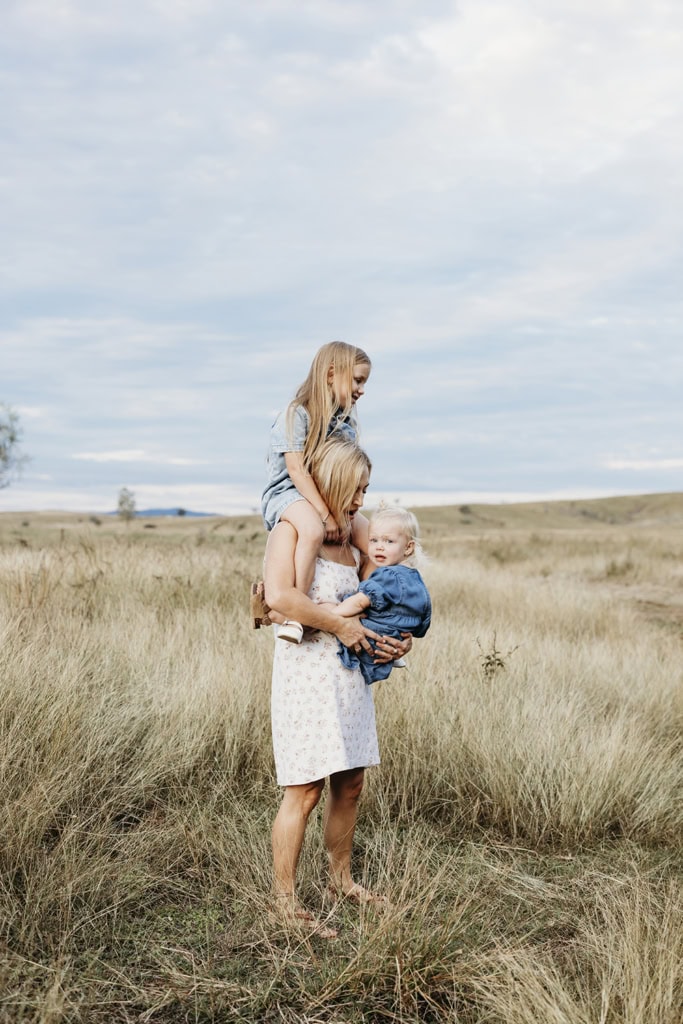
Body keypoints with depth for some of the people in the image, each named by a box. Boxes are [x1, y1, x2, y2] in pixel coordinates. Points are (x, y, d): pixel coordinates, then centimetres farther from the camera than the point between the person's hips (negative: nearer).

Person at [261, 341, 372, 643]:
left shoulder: (348, 423, 11)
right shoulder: (297, 414, -13)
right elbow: (297, 471, -20)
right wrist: (326, 515, -25)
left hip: (331, 499, 8)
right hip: (287, 494, -8)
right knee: (313, 530, -39)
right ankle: (294, 613, -38)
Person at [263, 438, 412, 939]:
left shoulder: (350, 544, 12)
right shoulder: (290, 531, -11)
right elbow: (279, 595, -28)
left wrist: (396, 640, 5)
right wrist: (340, 625, -20)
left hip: (349, 672, 8)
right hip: (306, 670, -8)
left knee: (350, 784, 15)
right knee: (304, 791, -4)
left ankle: (341, 879, 33)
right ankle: (285, 901, 7)